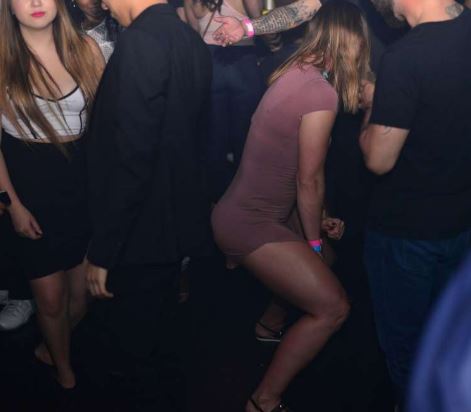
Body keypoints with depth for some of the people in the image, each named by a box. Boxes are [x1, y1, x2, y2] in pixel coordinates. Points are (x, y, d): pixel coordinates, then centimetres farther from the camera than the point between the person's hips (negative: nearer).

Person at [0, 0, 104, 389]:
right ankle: (64, 366, 38)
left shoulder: (85, 47, -3)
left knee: (82, 289, 13)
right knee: (50, 297, 7)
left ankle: (54, 345, 46)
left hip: (81, 179, 3)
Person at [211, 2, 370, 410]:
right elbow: (309, 180, -16)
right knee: (332, 308, -8)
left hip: (250, 209, 10)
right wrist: (313, 241, -1)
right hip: (249, 223, -10)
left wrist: (318, 223, 17)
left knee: (316, 264, 28)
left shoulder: (295, 72, 5)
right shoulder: (321, 92, -22)